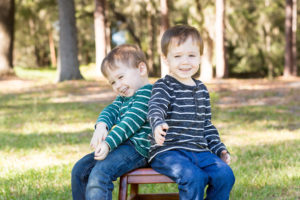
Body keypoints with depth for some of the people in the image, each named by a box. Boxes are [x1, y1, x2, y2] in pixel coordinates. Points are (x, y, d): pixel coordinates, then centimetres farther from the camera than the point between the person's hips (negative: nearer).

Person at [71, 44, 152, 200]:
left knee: (99, 174, -29)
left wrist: (108, 143, -27)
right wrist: (101, 125, -18)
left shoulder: (146, 93, -10)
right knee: (79, 170, 6)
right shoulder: (124, 97, 22)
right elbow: (111, 110, 5)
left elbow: (130, 122, -19)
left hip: (136, 149, -10)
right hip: (121, 145, 10)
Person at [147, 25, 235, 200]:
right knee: (193, 177, -30)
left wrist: (220, 149, 15)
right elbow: (155, 109, -24)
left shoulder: (202, 89, 17)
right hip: (167, 151, -6)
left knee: (225, 174, -15)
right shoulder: (163, 87, -3)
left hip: (198, 151, 6)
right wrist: (158, 125, -46)